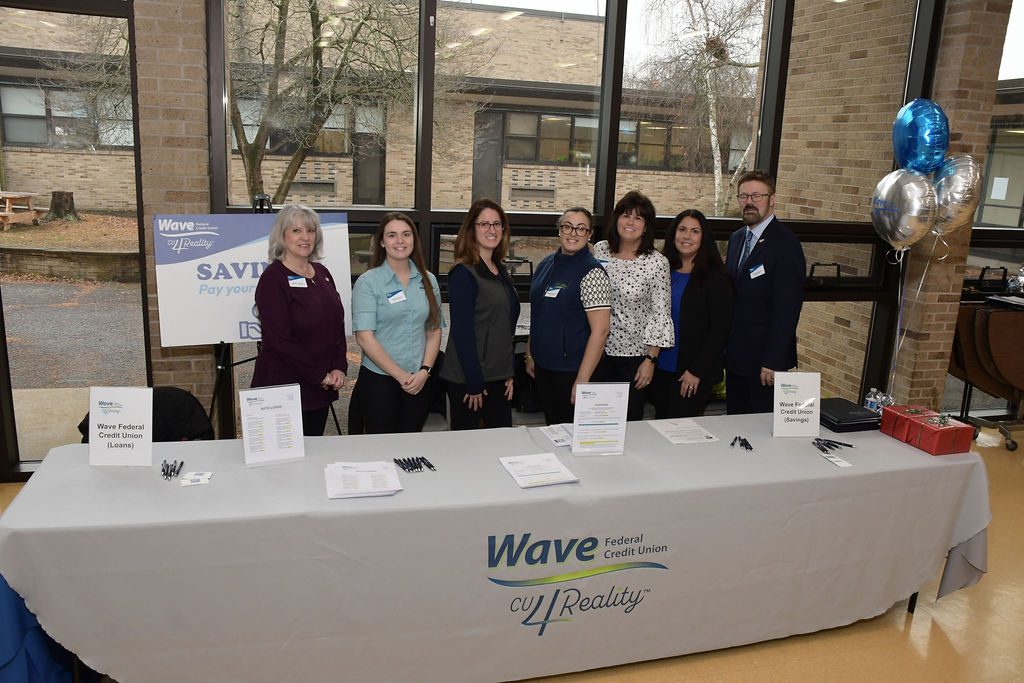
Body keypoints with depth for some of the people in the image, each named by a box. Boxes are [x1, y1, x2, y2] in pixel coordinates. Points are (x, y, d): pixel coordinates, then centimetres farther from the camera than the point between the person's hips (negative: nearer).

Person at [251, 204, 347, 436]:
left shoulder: (322, 273, 11)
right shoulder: (273, 278, -10)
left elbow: (338, 324, 12)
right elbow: (280, 339, -17)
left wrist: (339, 368, -1)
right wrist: (320, 375, -13)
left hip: (321, 390, 7)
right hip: (284, 387, -6)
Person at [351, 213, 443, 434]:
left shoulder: (428, 280, 9)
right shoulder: (368, 282, -4)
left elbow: (434, 332, 10)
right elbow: (365, 337, -11)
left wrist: (424, 371, -5)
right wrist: (401, 375, -13)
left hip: (420, 381, 4)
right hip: (379, 380, -3)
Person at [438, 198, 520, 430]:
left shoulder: (500, 271, 12)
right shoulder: (463, 273, -13)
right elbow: (462, 332, -16)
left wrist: (509, 373, 12)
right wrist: (474, 383, -17)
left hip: (498, 377, 8)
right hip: (467, 379, -7)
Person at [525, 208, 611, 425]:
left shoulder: (592, 272, -14)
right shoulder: (547, 264, 8)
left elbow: (600, 330, -19)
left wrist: (582, 380, -21)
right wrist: (530, 355, 15)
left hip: (572, 369, -6)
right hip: (542, 365, 6)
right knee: (551, 427, 16)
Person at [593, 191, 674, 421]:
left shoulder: (657, 263, -9)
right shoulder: (599, 250, 2)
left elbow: (660, 315, -8)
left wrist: (651, 360, -10)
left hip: (635, 354, -3)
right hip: (599, 350, 3)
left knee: (630, 419, 7)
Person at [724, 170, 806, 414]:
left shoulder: (785, 244, -13)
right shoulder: (736, 238, 13)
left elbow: (787, 309, -17)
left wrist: (773, 362, -19)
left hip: (764, 360, -7)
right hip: (734, 357, 7)